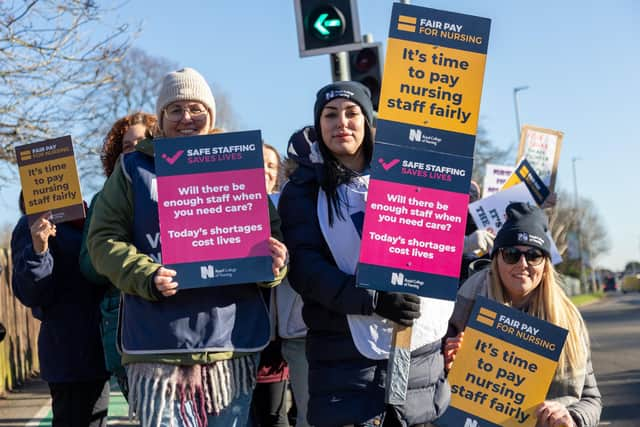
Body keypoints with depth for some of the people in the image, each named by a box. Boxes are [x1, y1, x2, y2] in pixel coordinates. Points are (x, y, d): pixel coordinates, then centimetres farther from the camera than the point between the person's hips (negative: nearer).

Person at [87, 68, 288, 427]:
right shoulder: (135, 168, 10)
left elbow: (270, 233, 14)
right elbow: (104, 238, 4)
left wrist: (274, 262, -11)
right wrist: (147, 276, -14)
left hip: (232, 338, 2)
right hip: (159, 342, -2)